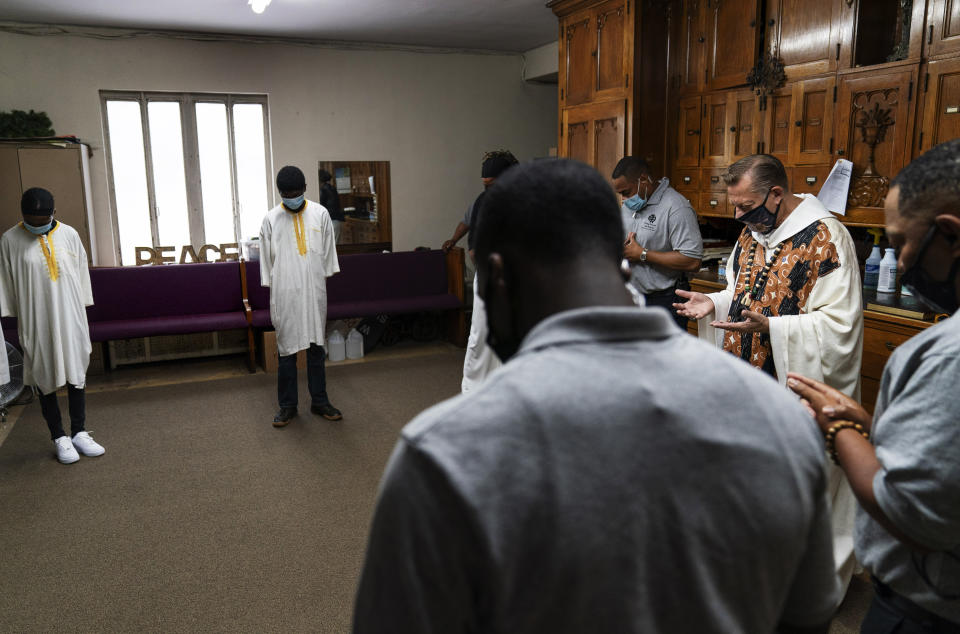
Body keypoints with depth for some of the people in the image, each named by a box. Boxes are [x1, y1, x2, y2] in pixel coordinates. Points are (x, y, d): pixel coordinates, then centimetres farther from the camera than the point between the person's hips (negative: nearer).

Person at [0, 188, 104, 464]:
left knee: (77, 374, 8)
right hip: (37, 323, -2)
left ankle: (79, 433, 20)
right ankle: (59, 438, 17)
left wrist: (83, 311, 7)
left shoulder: (69, 235, 0)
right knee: (46, 379, 6)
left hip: (71, 319, 2)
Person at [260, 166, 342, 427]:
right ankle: (287, 405, 16)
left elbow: (328, 254, 8)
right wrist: (272, 293, 2)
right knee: (286, 349, 5)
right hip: (285, 294, -1)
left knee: (316, 348, 9)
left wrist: (324, 286, 7)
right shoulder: (271, 219, -1)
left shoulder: (320, 214, 2)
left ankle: (319, 400, 21)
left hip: (314, 293, 1)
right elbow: (267, 259, 3)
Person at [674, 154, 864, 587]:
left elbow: (839, 323, -21)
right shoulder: (752, 232, 8)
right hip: (747, 379, 8)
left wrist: (768, 327, -31)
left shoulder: (826, 238, -18)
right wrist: (713, 304, 0)